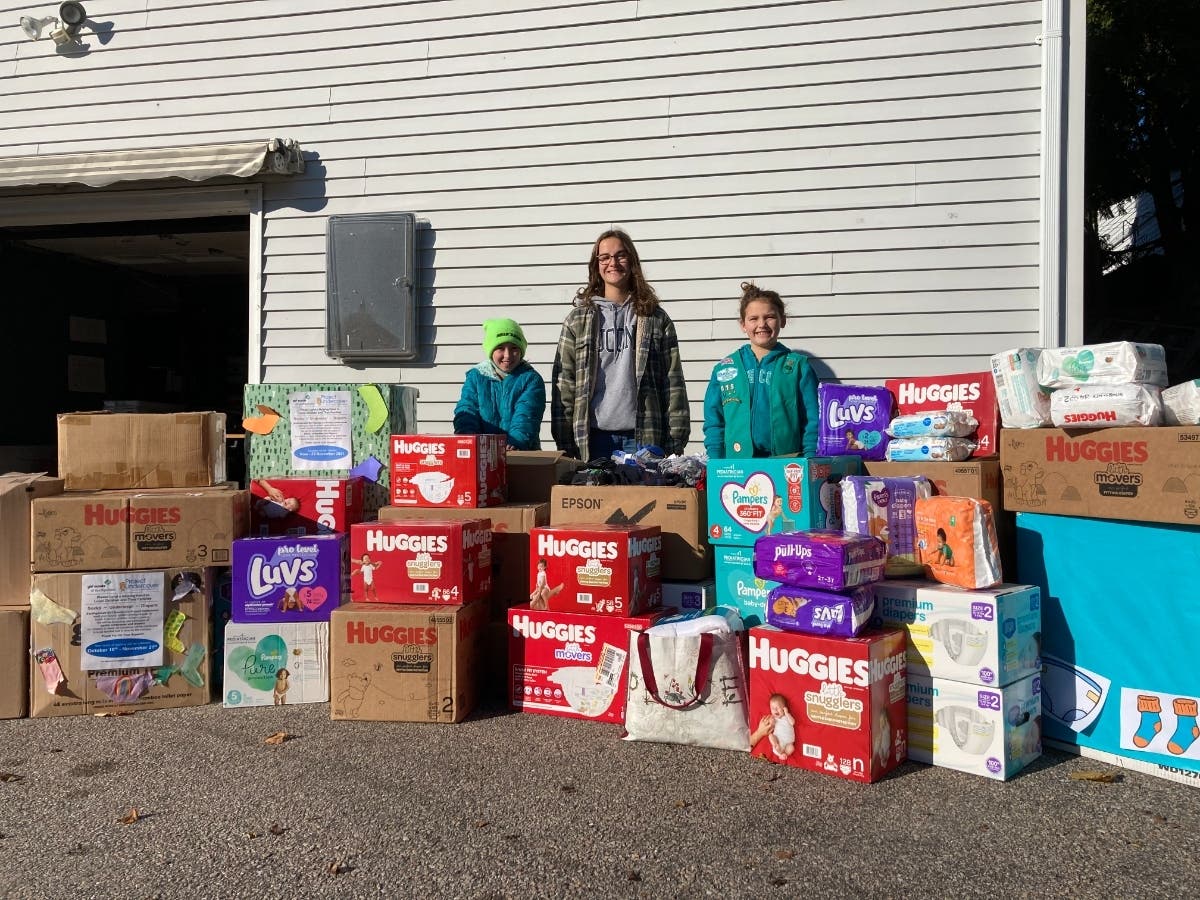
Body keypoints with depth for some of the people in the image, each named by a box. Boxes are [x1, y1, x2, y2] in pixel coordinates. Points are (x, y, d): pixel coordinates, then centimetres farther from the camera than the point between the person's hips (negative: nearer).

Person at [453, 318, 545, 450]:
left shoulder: (531, 379, 5)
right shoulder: (475, 377, 13)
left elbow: (526, 416, -8)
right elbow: (465, 412, 4)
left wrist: (517, 441, -27)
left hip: (522, 451, -2)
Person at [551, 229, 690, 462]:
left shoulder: (655, 318, 8)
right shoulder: (578, 318, 8)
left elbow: (673, 383, 4)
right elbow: (563, 383, 4)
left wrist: (676, 442, -3)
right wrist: (564, 443, -3)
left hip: (644, 436, 0)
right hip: (593, 437, 0)